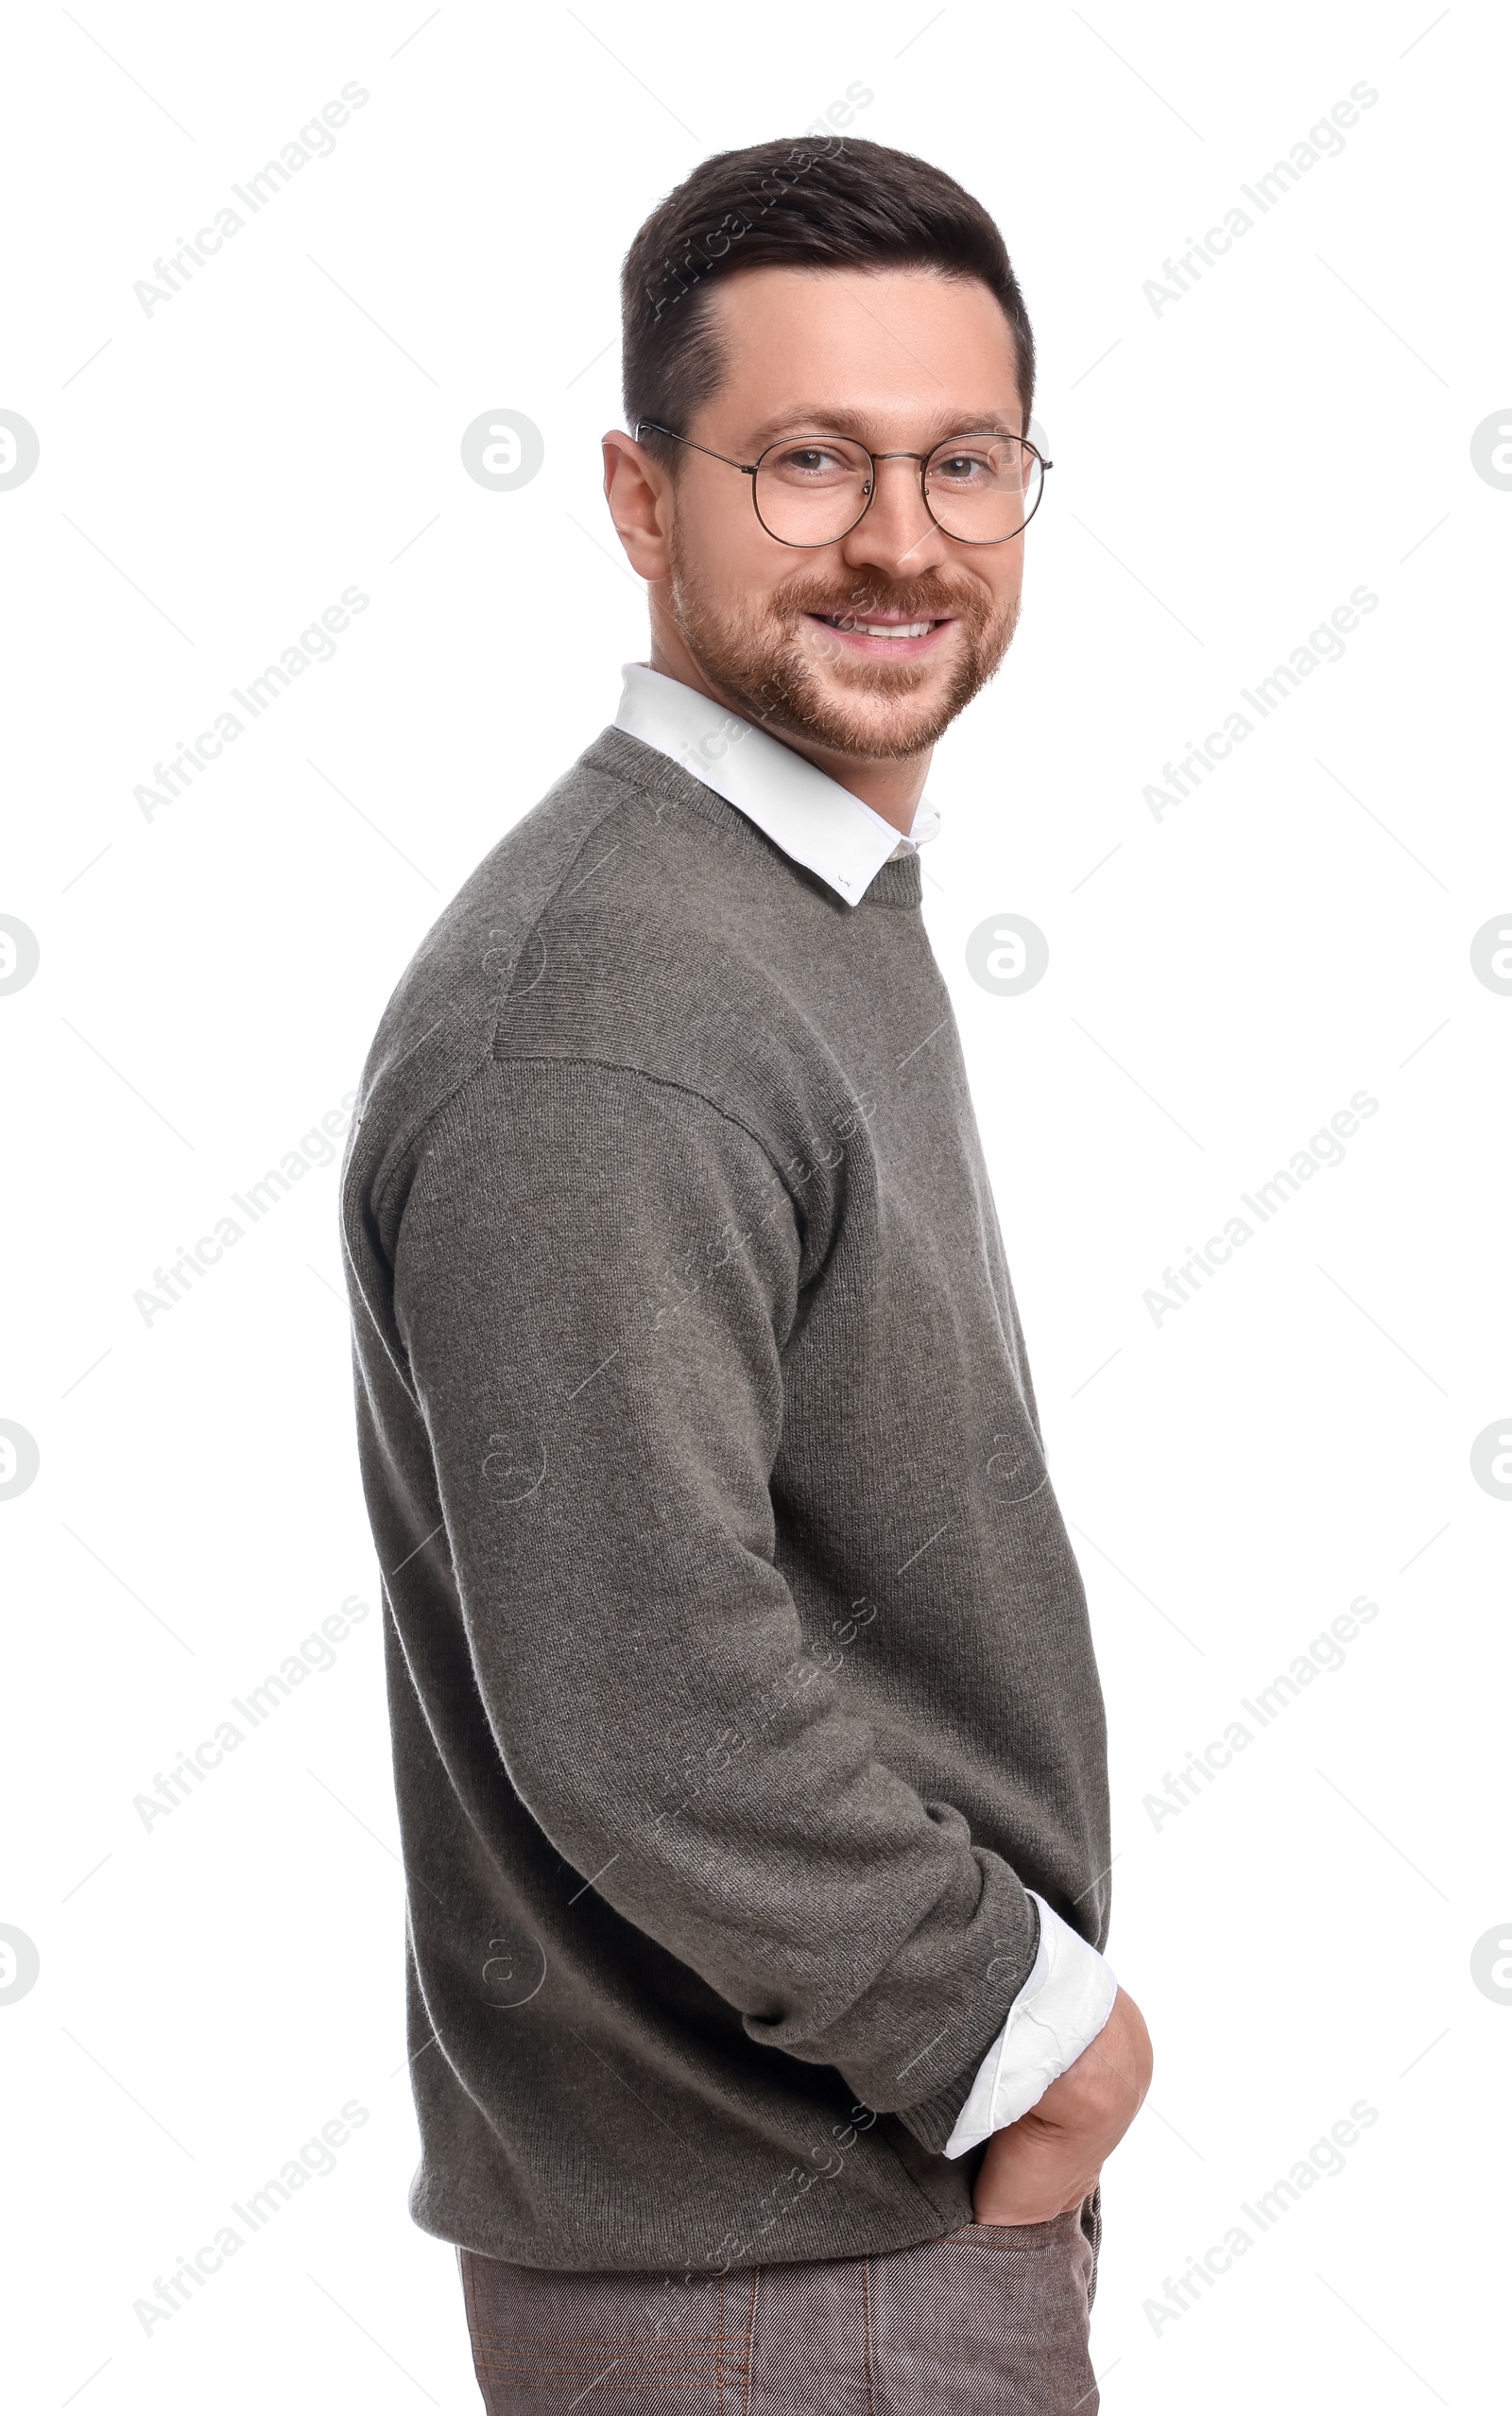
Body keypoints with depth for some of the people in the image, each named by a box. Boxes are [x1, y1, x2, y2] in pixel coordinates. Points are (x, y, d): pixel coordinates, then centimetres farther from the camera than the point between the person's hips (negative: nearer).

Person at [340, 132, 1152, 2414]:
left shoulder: (828, 914, 9)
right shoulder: (599, 1020, -24)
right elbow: (644, 1712, -29)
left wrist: (1021, 2015, 12)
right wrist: (1024, 2026, -16)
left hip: (918, 2177, 9)